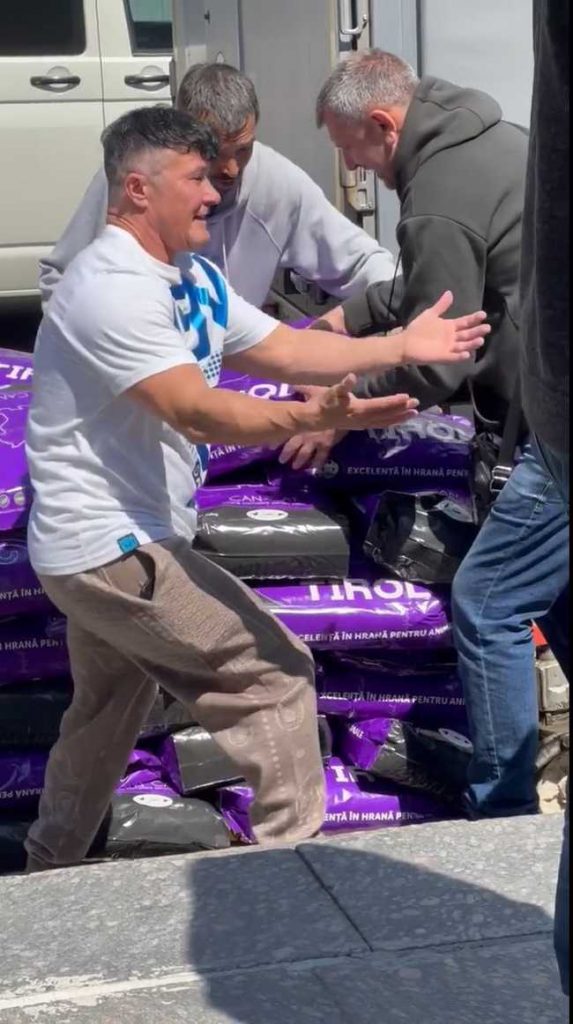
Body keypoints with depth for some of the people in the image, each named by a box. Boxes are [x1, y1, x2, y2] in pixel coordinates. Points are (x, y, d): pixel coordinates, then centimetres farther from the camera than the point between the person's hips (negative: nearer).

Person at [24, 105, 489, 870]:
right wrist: (320, 419, -46)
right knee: (273, 675, -7)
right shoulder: (114, 288, -23)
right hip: (112, 546, -11)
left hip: (104, 543, 11)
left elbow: (283, 349, 10)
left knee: (105, 714, 25)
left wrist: (399, 347, 2)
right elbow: (195, 412, -32)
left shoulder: (194, 279, 10)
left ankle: (51, 871, 40)